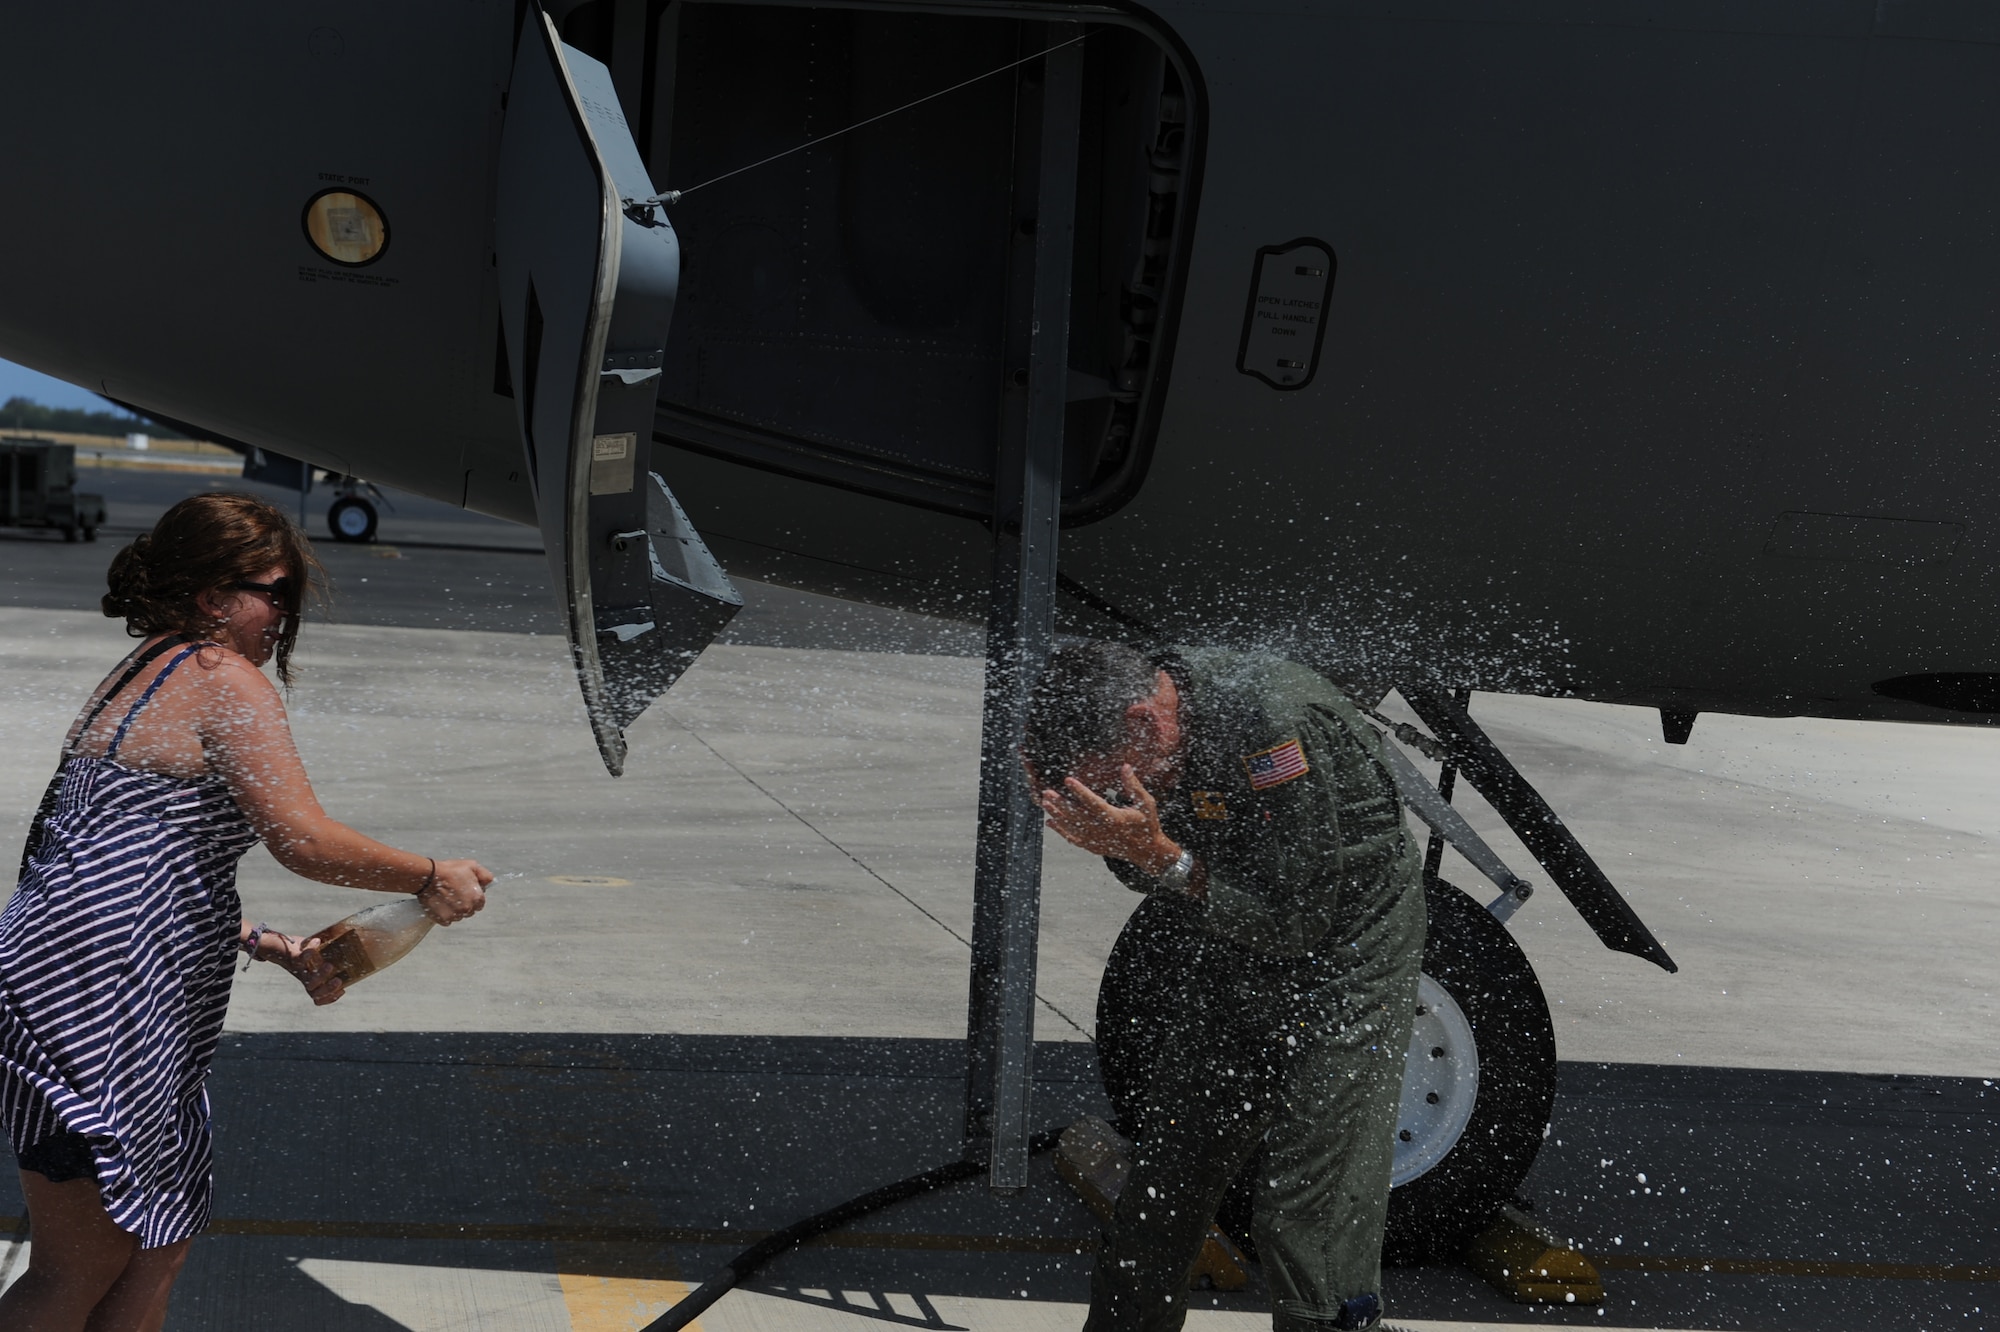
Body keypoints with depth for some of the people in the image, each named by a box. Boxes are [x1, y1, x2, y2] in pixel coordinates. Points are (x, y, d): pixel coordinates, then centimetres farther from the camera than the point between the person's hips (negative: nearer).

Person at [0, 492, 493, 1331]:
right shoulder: (224, 678, -10)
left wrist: (271, 948, 15)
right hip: (93, 1007, -10)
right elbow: (304, 840, -17)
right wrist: (429, 879, -3)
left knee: (156, 1247, 16)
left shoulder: (145, 674, 19)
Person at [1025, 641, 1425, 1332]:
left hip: (1349, 946, -6)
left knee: (1309, 1221, -9)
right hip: (1227, 948, 7)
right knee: (1162, 1180, 10)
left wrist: (1159, 855, -32)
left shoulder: (1277, 722, -32)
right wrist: (1106, 842, -17)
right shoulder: (1119, 735, -9)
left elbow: (1295, 919, -27)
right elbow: (1160, 883, 5)